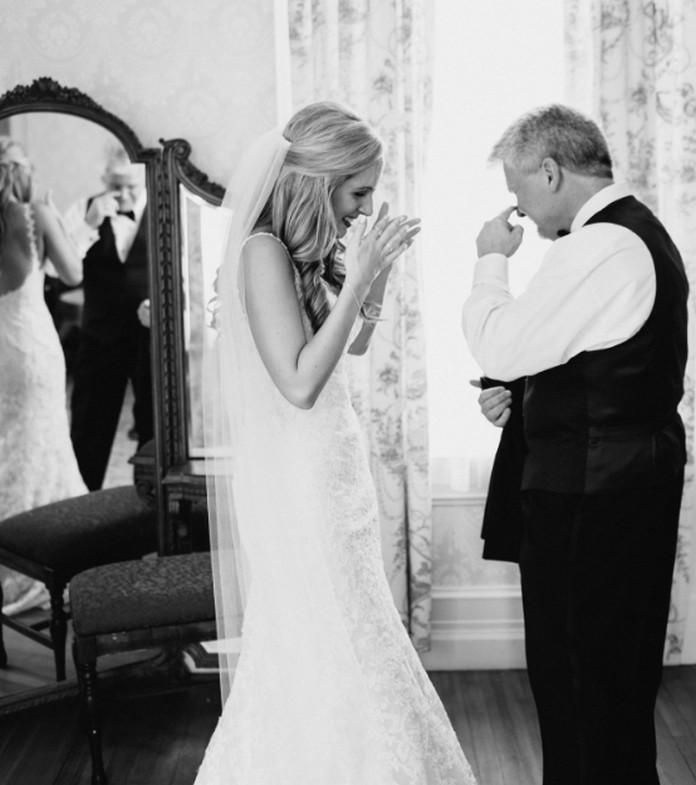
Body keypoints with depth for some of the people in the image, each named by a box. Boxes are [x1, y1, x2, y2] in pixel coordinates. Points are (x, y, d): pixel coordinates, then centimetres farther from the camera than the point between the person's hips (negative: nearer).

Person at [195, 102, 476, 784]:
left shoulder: (308, 254, 8)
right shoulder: (264, 251, -17)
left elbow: (354, 344, 21)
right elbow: (300, 383, -23)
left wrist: (377, 273, 7)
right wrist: (358, 278, -21)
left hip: (329, 466, 9)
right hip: (294, 473, -9)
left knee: (304, 646, 16)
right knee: (332, 643, -1)